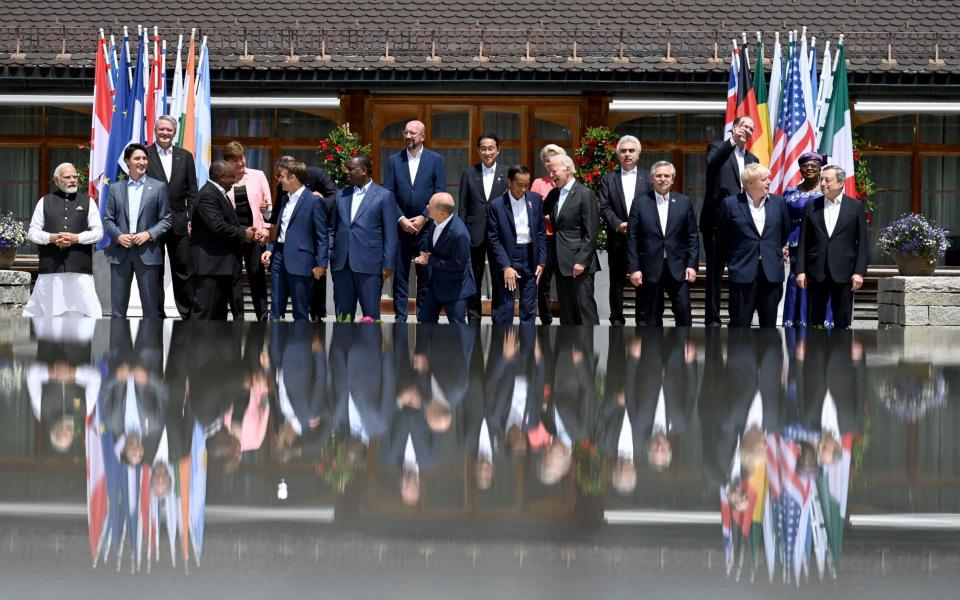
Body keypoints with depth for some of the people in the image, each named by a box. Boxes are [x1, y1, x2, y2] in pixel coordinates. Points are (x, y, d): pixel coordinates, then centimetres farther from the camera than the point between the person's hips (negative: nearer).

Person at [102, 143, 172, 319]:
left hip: (147, 253, -2)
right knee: (118, 306, 4)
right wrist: (118, 236, -9)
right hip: (120, 252, 2)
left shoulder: (158, 187, 5)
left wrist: (149, 234, -12)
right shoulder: (115, 188, 10)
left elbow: (166, 220, 3)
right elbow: (108, 220, 9)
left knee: (151, 307, 1)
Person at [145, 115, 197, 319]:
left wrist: (192, 219, 0)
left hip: (179, 224, 2)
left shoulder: (185, 157, 8)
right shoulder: (144, 155, -1)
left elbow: (191, 193, 8)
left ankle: (188, 313, 12)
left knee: (183, 271, 5)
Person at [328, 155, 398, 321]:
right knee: (343, 314, 6)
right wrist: (328, 256, 7)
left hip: (369, 264, -5)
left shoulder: (384, 195, 1)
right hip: (342, 264, 5)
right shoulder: (341, 195, 16)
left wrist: (388, 264, -7)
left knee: (371, 314, -3)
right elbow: (332, 228, 18)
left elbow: (390, 234, -1)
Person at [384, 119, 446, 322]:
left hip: (425, 226, -1)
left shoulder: (435, 160, 3)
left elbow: (440, 194, -2)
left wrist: (423, 218, -10)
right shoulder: (394, 160, 7)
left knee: (426, 276, 2)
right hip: (400, 227, 1)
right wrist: (401, 219, -9)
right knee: (400, 275, 2)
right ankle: (400, 318, 7)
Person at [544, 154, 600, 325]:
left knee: (585, 308, -6)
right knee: (566, 310, 10)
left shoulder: (585, 194, -8)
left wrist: (582, 261, -17)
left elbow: (591, 233, -12)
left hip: (579, 265, -7)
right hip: (561, 263, 7)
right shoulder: (553, 195, 14)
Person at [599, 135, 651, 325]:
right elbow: (605, 207, 1)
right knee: (617, 281, 6)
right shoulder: (608, 179, 9)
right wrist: (618, 225, -15)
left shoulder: (647, 179, 7)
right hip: (617, 239, 1)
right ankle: (616, 319, 12)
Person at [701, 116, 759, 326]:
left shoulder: (753, 160, 19)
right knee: (715, 272, -1)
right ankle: (712, 318, 2)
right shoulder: (718, 148, 3)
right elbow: (712, 163, -20)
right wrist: (732, 141, -26)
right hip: (717, 220, -5)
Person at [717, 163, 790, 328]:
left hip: (772, 273, 3)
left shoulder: (777, 202, 6)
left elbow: (786, 230, 21)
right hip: (743, 272, -3)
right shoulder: (731, 204, -3)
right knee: (740, 326, -1)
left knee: (769, 325, 7)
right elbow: (721, 238, 8)